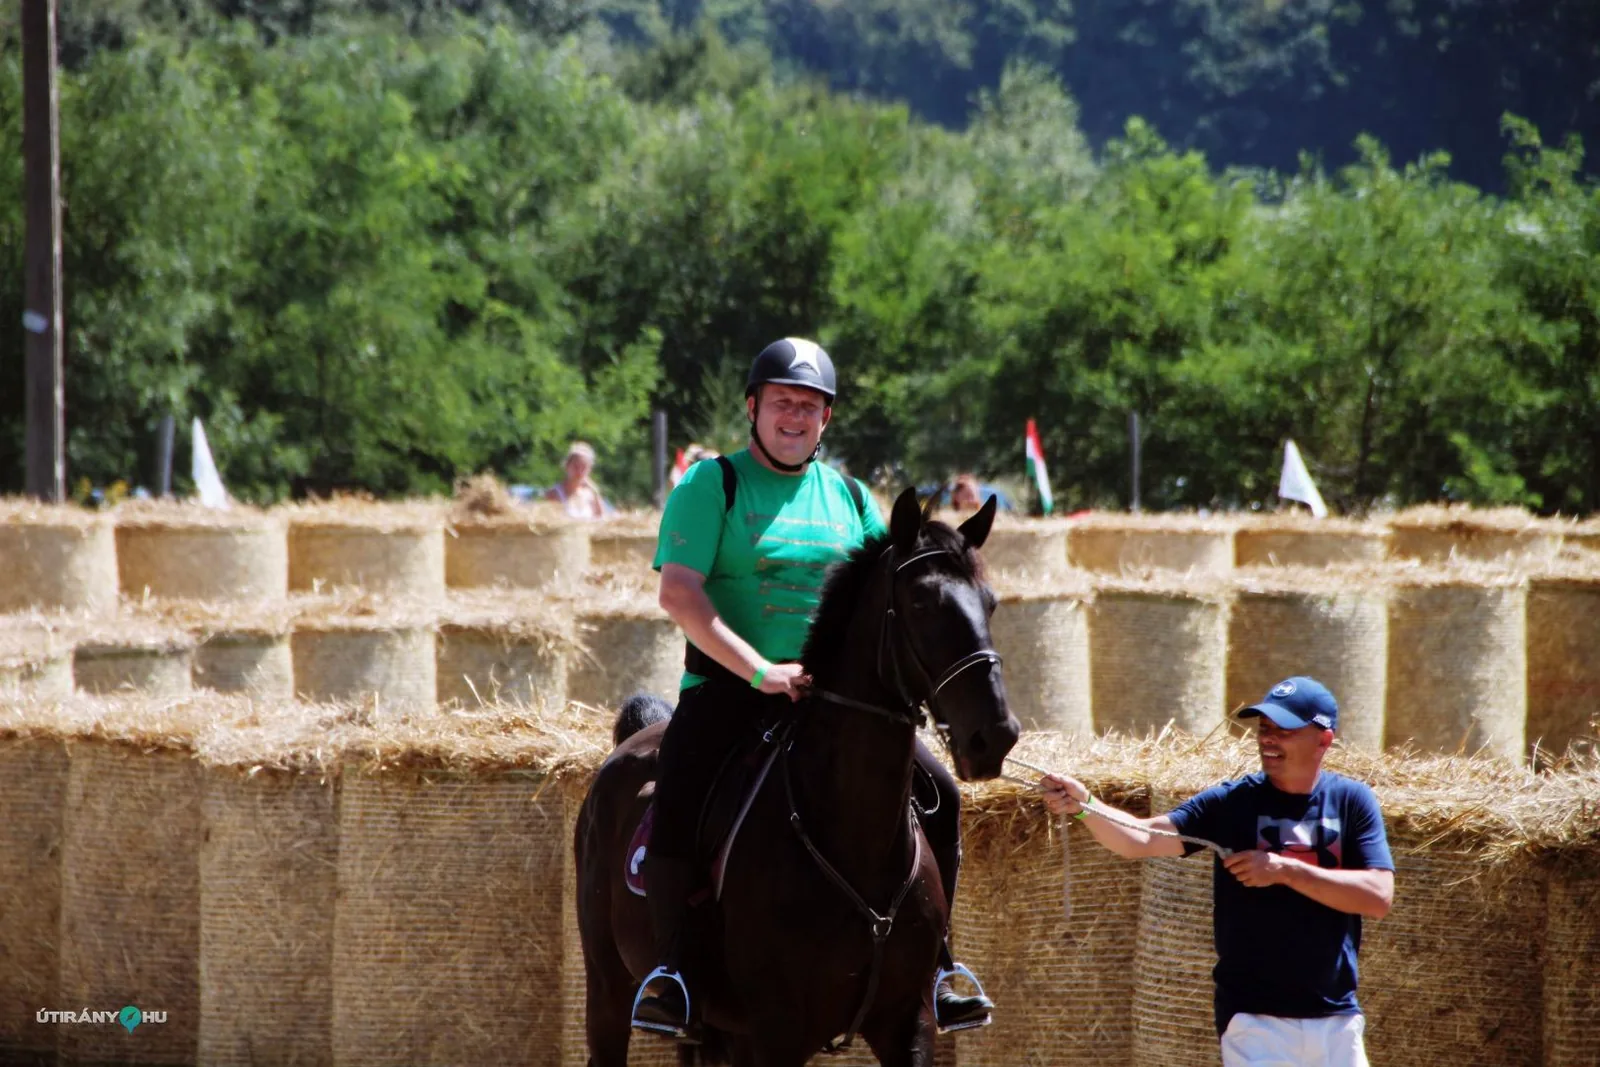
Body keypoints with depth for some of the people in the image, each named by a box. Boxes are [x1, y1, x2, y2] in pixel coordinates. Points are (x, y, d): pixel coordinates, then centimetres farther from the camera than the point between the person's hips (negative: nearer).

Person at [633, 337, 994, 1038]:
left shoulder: (847, 498, 15)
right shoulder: (712, 484, -1)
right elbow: (679, 593, -12)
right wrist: (760, 671, -22)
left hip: (835, 694, 4)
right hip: (730, 689, -4)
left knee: (938, 795, -7)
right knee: (678, 802, -29)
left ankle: (934, 968, 4)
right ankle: (667, 970, -14)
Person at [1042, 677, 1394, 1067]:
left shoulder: (1352, 801, -1)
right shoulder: (1231, 803, -4)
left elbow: (1379, 897, -12)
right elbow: (1141, 838, -15)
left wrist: (1285, 870, -20)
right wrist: (1084, 807, -34)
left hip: (1337, 1022, 2)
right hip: (1256, 1021, -2)